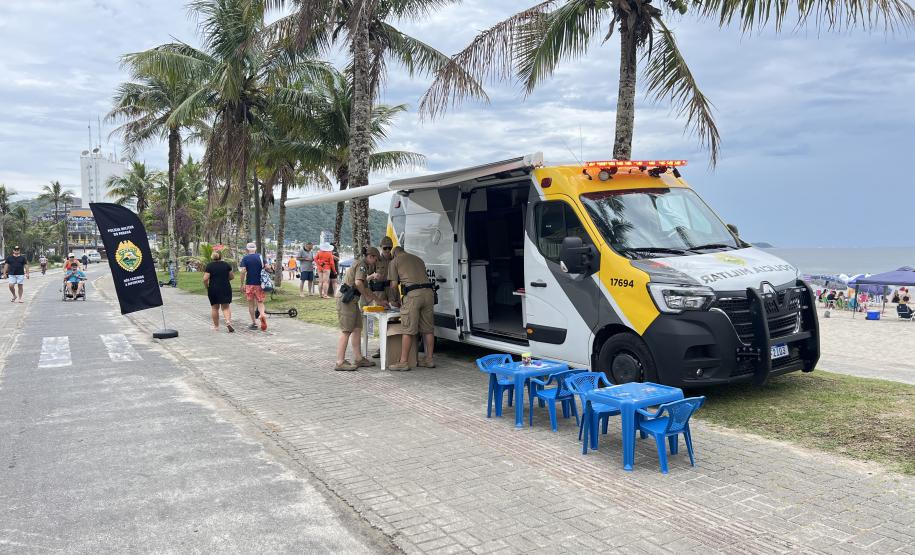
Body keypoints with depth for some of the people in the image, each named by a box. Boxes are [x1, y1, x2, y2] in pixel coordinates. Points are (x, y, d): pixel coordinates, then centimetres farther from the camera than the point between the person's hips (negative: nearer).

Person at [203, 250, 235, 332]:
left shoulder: (209, 266, -4)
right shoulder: (226, 264, 2)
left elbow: (205, 279, -10)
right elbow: (232, 277, 6)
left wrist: (207, 288, 4)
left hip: (213, 289, -1)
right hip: (226, 289, 1)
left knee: (214, 308, 10)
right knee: (226, 307, 6)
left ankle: (216, 326, 16)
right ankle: (228, 321, -17)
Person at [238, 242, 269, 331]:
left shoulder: (245, 258, -3)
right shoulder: (261, 257, 3)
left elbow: (243, 271, -11)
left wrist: (242, 284, -6)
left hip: (249, 284, -2)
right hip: (260, 283, 2)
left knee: (251, 303, 9)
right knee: (260, 302, 9)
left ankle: (254, 323, 11)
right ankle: (262, 314, -22)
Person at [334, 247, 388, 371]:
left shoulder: (364, 266, 24)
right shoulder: (362, 264, -8)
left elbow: (366, 287, 29)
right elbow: (358, 283, -24)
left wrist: (379, 300, 28)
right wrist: (367, 297, -10)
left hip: (352, 300, 10)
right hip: (346, 300, -10)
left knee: (357, 329, 11)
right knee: (346, 331, -11)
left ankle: (358, 359, 16)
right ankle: (340, 362, -11)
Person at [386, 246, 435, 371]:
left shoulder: (394, 262, 12)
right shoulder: (418, 259, 29)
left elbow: (394, 284, 6)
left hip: (413, 294, -5)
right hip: (428, 291, 6)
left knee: (408, 330, -3)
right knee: (428, 329, 11)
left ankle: (403, 362, -1)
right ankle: (429, 359, 17)